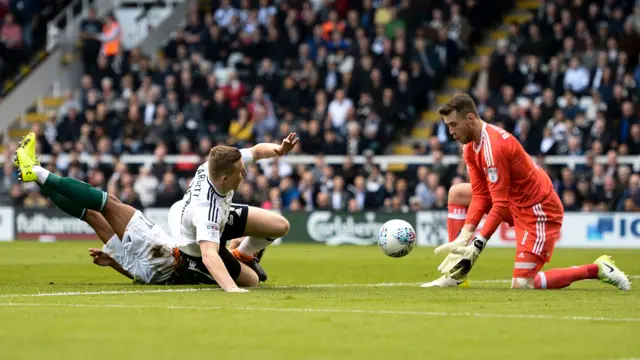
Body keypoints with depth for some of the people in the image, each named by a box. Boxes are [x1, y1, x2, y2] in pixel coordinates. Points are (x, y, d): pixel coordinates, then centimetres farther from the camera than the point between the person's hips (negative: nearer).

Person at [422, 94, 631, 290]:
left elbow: (501, 204, -27)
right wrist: (465, 235, -11)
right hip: (517, 202, 10)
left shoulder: (493, 146, -26)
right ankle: (456, 273, 6)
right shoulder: (471, 147, 2)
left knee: (521, 285, -14)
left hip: (539, 211, -10)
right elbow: (480, 196, 0)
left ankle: (597, 269, -4)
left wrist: (477, 244, -28)